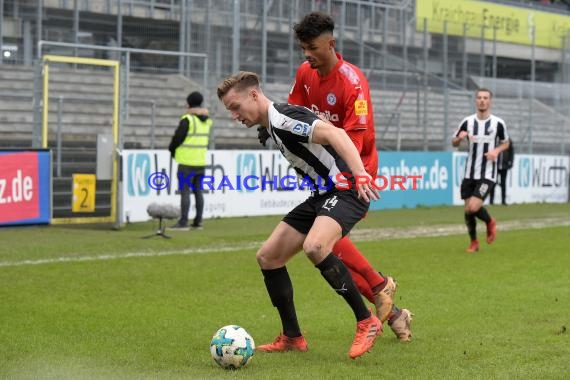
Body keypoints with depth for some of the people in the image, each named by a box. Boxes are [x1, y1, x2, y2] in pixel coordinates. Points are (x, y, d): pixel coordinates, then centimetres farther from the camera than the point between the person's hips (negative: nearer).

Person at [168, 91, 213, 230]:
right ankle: (198, 221, 11)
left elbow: (178, 137, -12)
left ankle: (183, 222, -8)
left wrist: (172, 150, 7)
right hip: (201, 160, 7)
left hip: (187, 161, -7)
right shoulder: (206, 120, 9)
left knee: (184, 191, -6)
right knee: (198, 191, 10)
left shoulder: (187, 119, -14)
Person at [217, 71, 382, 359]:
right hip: (322, 195, 10)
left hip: (345, 191, -10)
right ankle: (292, 337, 16)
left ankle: (366, 322, -22)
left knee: (314, 247, -35)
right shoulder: (271, 126, 15)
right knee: (267, 257, 7)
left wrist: (360, 174, -40)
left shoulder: (283, 118, -16)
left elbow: (333, 134, -29)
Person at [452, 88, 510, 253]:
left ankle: (490, 222, 14)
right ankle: (473, 242, 26)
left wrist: (496, 151, -11)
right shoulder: (467, 122, 1)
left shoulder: (498, 123, -4)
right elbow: (454, 143, 10)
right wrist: (459, 137, -13)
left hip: (487, 175, -3)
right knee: (468, 211, 5)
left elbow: (506, 143, 11)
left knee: (473, 207, -18)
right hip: (469, 174, 3)